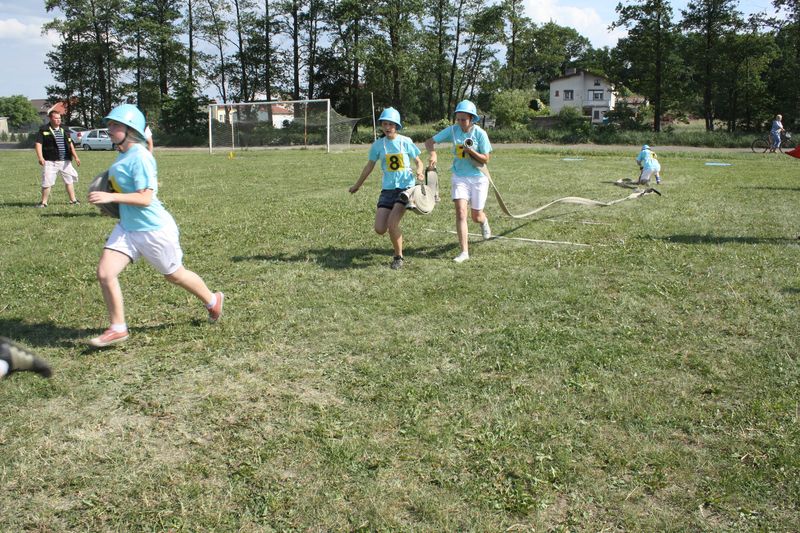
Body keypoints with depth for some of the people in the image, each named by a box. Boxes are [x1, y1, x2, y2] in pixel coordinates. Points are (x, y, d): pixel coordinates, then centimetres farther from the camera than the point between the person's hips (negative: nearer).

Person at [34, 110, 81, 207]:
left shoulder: (64, 130, 14)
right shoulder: (43, 130, -3)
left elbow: (70, 144, 16)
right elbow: (38, 144, -8)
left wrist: (75, 157, 6)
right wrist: (40, 158, -20)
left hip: (65, 161, 5)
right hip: (50, 162, -5)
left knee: (69, 181, 11)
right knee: (47, 182, -4)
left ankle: (73, 200, 21)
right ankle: (43, 202, 6)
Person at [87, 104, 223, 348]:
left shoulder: (140, 157, -21)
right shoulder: (123, 155, 7)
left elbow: (145, 198, -25)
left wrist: (111, 197, -30)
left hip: (153, 229, -8)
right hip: (127, 227, 8)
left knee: (175, 275, 11)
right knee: (105, 273, -4)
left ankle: (213, 301, 37)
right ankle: (118, 328, 8)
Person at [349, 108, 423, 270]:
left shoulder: (405, 141, -2)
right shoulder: (378, 144, 4)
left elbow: (418, 161, 7)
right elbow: (369, 166, 15)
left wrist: (419, 172, -16)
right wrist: (357, 185, 23)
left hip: (406, 186, -3)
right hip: (387, 188, 3)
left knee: (392, 224, -19)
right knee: (379, 229, -7)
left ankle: (398, 257, 4)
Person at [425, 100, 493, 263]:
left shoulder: (480, 133, -11)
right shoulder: (452, 130, -5)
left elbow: (486, 159, -10)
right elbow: (429, 142, -4)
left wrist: (471, 151, -25)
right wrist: (433, 153, -25)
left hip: (478, 178, -1)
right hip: (459, 177, 1)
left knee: (476, 216, 8)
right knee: (461, 212, -14)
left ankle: (484, 222, 48)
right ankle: (464, 252, -12)